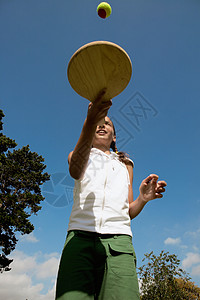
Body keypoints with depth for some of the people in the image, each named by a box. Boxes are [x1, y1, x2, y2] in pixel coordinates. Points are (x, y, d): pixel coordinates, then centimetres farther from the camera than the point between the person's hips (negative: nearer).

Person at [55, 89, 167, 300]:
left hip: (118, 238, 2)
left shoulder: (125, 164, 29)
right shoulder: (77, 155, 22)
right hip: (81, 235, -1)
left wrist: (143, 198, -3)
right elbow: (75, 171, -7)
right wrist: (90, 123, -23)